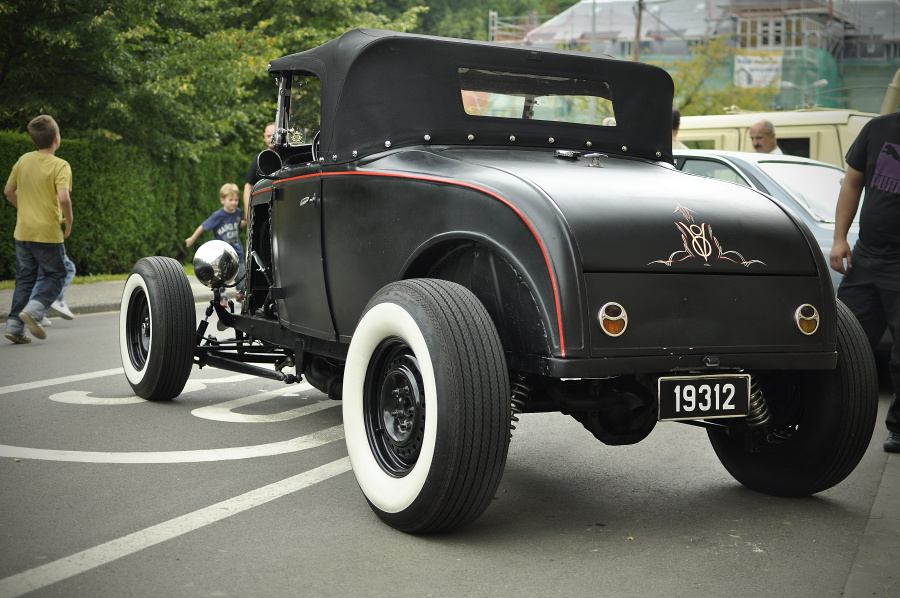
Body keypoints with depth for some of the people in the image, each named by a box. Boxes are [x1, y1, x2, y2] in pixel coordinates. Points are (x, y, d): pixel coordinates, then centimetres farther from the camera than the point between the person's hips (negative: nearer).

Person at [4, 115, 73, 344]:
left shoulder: (24, 160, 6)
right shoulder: (60, 165, -13)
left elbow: (8, 191, 13)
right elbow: (63, 198, -25)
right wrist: (69, 223, -10)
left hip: (23, 231, 6)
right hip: (48, 233, -6)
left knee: (24, 279, 14)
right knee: (55, 276, 9)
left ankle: (14, 325, 9)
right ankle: (33, 310, -11)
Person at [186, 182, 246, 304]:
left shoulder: (238, 212, 1)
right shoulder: (218, 215, -14)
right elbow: (203, 226, -6)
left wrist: (244, 223, 1)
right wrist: (192, 239, 0)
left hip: (237, 250, 4)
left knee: (241, 275, 7)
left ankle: (241, 295, 25)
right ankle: (221, 296, 12)